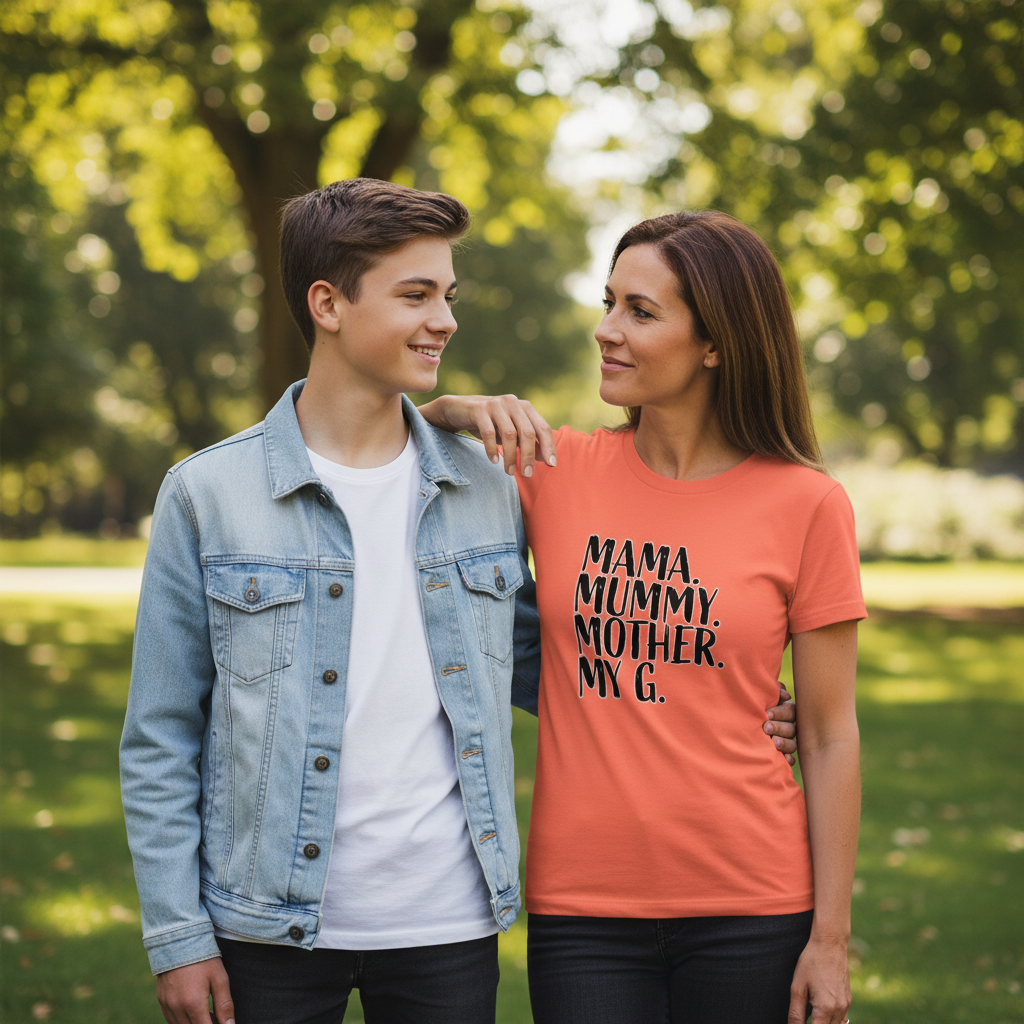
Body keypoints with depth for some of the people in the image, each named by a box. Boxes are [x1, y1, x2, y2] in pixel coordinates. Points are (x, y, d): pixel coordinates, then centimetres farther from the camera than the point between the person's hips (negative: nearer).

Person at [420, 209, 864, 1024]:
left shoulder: (806, 505, -4)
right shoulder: (557, 469, 2)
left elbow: (830, 735, -1)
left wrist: (831, 938, -3)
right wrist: (463, 411, -8)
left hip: (748, 909, -1)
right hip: (581, 905, 1)